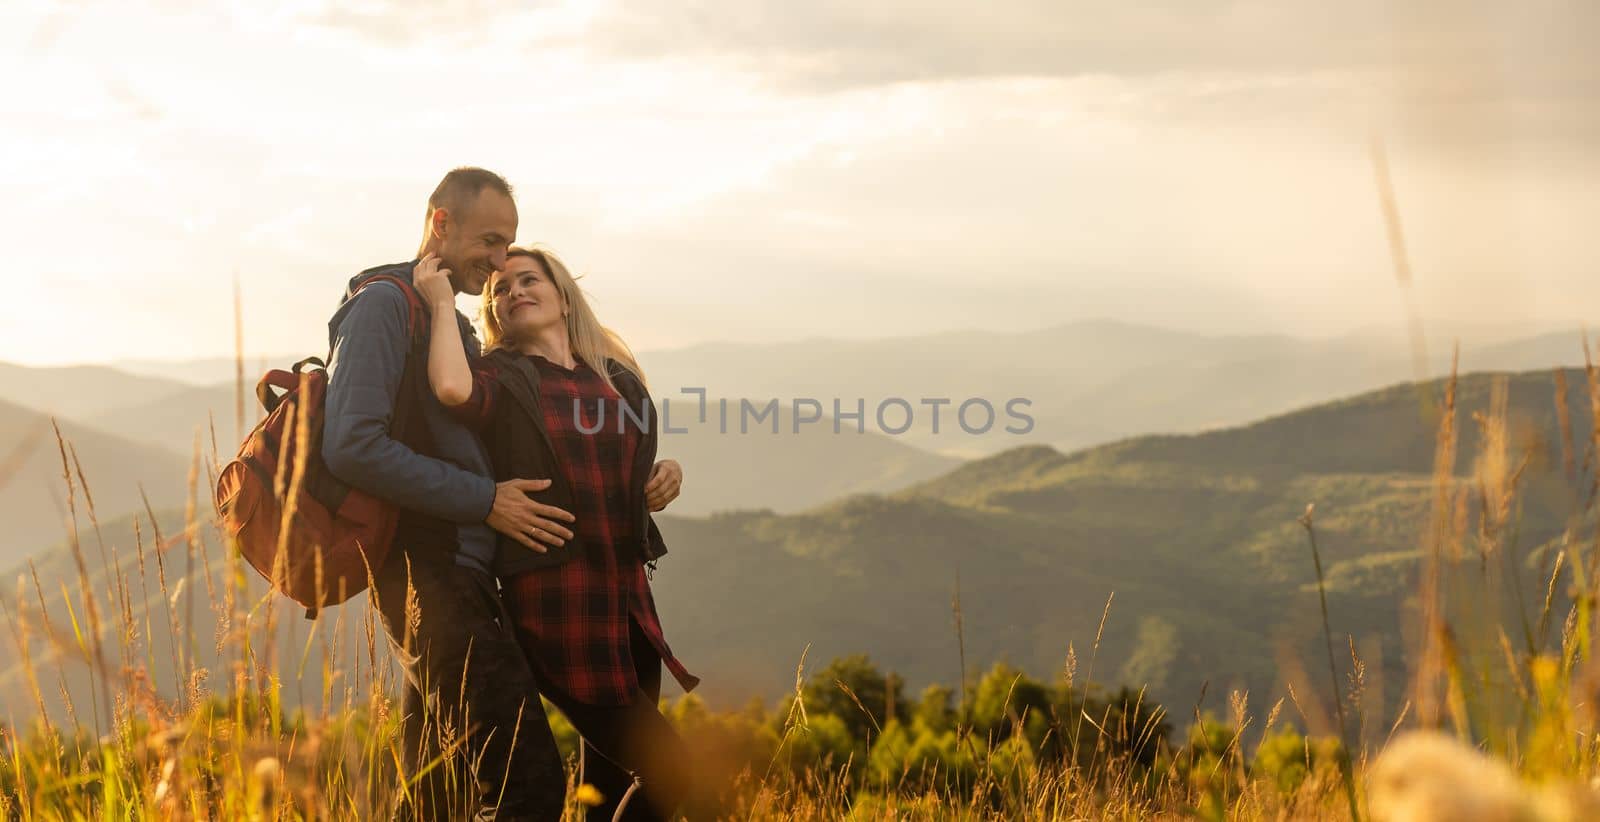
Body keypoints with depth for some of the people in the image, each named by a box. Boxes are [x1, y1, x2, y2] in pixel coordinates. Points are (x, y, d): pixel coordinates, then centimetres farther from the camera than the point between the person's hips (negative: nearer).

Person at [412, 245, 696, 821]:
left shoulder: (617, 378, 14)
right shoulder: (502, 379, -2)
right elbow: (453, 388, -27)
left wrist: (666, 474, 4)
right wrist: (442, 302, -12)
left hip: (630, 599, 6)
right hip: (556, 603, -6)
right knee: (668, 770, -8)